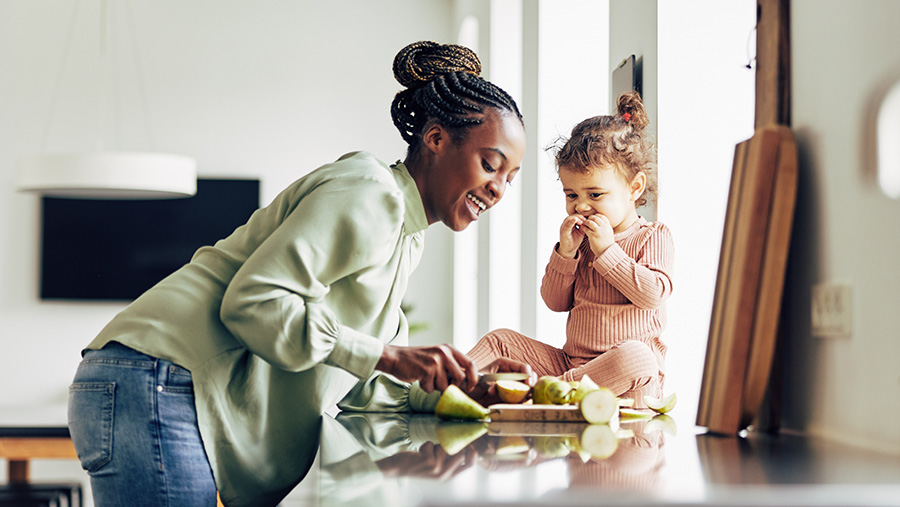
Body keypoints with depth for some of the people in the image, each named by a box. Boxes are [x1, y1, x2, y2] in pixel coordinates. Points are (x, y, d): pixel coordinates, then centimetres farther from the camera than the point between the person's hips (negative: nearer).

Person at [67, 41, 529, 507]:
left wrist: (450, 390, 1)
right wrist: (386, 357, -21)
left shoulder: (407, 239, 19)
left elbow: (356, 383, 15)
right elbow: (252, 301, -22)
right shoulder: (368, 197, -13)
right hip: (158, 389, -10)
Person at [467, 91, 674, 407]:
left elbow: (653, 294, -17)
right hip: (571, 360, 6)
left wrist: (606, 250, -14)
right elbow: (555, 302, 11)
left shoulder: (653, 237, 1)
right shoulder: (580, 239, 17)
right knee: (501, 340, -1)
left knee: (634, 356, -41)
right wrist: (565, 253, -4)